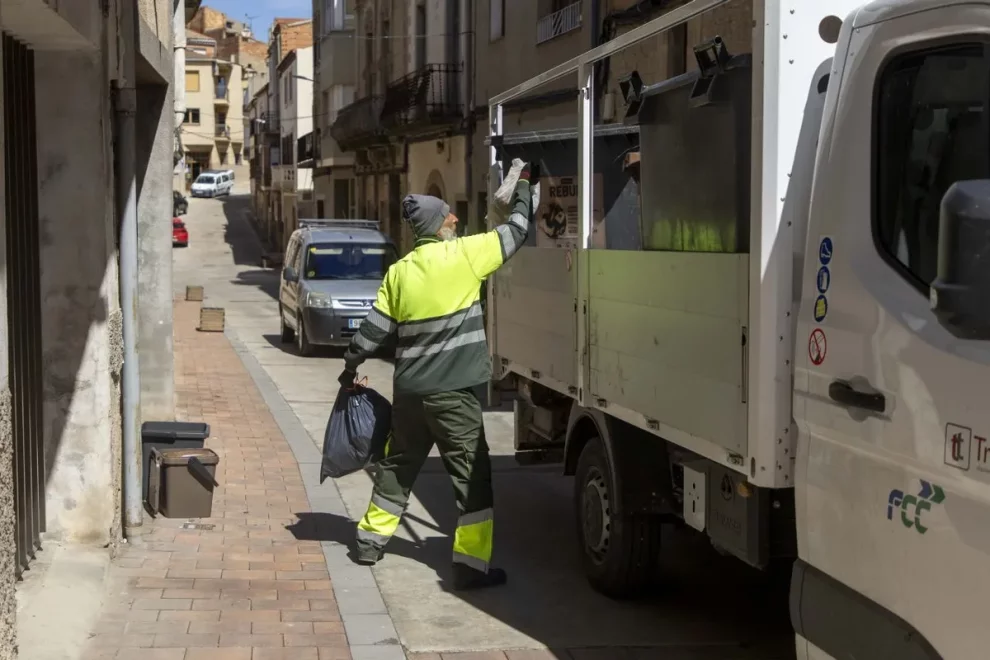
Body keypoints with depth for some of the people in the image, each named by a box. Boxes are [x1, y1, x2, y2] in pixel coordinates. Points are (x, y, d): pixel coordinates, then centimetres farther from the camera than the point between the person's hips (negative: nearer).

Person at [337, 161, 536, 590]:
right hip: (453, 392, -6)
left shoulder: (399, 271, 5)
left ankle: (371, 541, 33)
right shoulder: (463, 255, -9)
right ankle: (471, 565, -1)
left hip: (410, 391, 6)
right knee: (472, 477, 0)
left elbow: (375, 328, 7)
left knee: (398, 466, 22)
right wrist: (523, 183, 16)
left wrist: (351, 365, 22)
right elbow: (516, 231, 0)